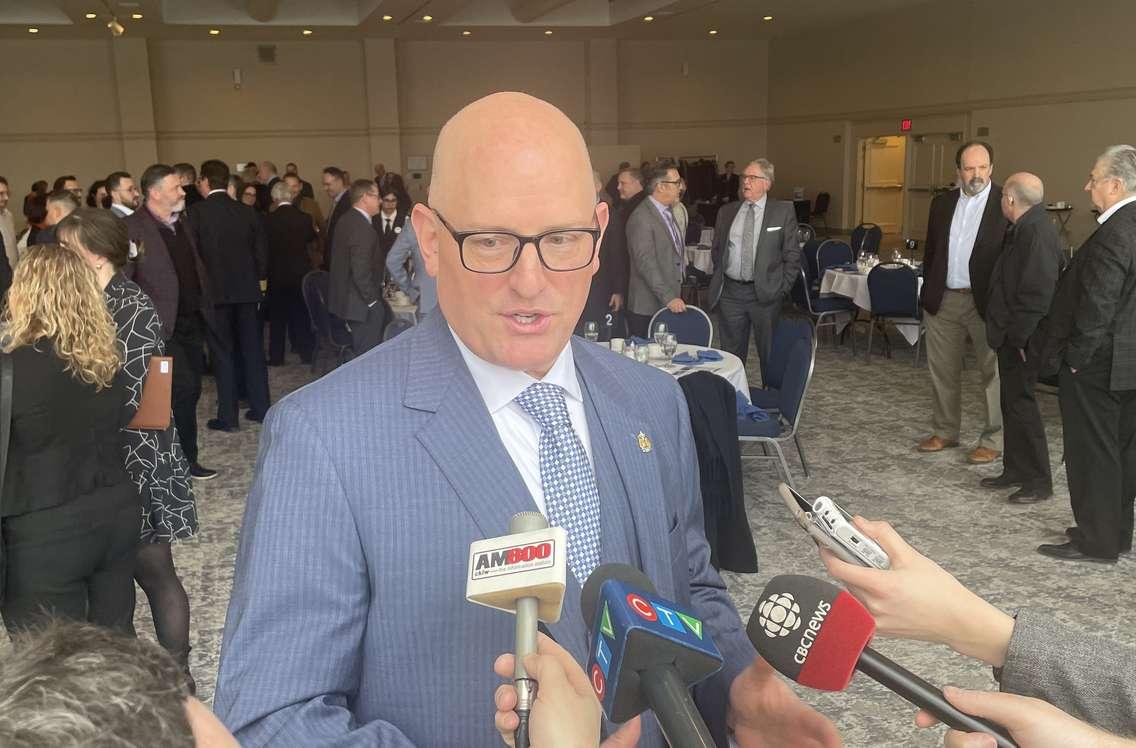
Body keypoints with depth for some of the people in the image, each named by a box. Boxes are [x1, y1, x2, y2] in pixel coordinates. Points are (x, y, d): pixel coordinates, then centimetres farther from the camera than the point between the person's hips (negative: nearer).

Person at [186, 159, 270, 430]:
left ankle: (228, 416, 3)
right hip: (247, 289, 4)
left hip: (215, 291, -3)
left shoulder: (196, 212, -8)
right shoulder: (247, 212, 3)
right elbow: (261, 251, 5)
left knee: (222, 352, 2)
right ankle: (260, 408, 16)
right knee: (252, 348, 11)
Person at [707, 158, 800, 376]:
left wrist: (783, 289, -5)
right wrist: (719, 280, 11)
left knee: (769, 353, 7)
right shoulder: (726, 211, 10)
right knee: (731, 353, 9)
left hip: (765, 293, -3)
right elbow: (716, 250, 19)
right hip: (730, 293, 3)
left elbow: (792, 255, 0)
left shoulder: (783, 211, 0)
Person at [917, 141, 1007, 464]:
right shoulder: (942, 203, 9)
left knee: (993, 372, 2)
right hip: (943, 301, 5)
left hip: (986, 301, -5)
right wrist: (929, 290, 11)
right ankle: (945, 432, 28)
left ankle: (993, 441, 12)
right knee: (943, 371, 13)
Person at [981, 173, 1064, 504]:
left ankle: (1038, 482, 7)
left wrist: (1018, 337, -21)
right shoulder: (1026, 228, 12)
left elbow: (1038, 293, -25)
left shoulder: (1036, 232, -21)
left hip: (1023, 339, -10)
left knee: (1020, 402, -3)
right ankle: (1016, 469, 29)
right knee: (1013, 402, 17)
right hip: (1012, 337, 10)